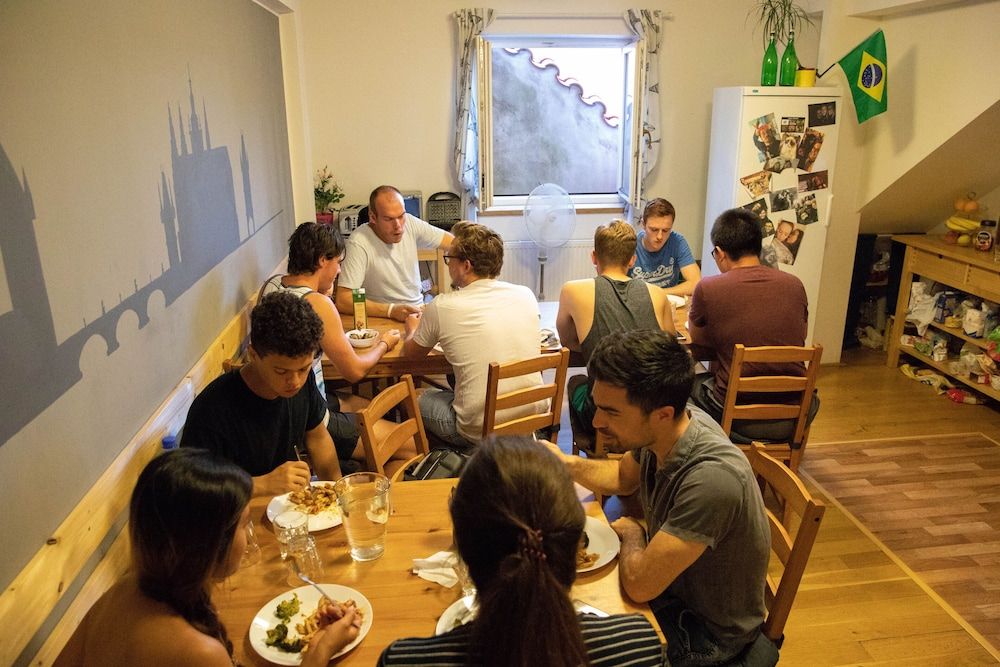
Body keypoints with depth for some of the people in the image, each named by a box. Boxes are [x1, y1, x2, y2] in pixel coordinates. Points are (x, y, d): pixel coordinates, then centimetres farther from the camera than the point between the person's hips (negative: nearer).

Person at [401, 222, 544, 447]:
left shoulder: (442, 306, -11)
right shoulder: (525, 295, -1)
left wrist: (413, 329, 31)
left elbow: (410, 353, 8)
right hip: (533, 419, 5)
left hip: (479, 433, -5)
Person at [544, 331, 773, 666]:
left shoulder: (712, 477, -40)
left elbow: (639, 584, -33)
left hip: (709, 630, -6)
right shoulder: (657, 432, -16)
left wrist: (632, 532, -13)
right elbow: (623, 477, 7)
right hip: (668, 579, 6)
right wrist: (566, 463, -11)